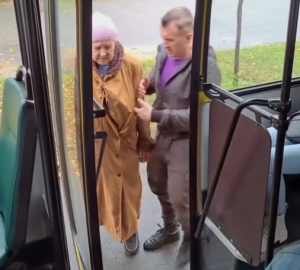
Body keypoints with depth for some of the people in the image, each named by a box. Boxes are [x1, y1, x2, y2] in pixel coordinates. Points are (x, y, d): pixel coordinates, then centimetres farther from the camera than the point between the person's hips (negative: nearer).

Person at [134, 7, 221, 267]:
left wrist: (154, 115, -29)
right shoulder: (164, 51, -5)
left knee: (179, 197, 4)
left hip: (187, 141, -8)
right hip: (164, 133, 8)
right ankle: (169, 228, 49)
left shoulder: (206, 68, -27)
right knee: (157, 182, 22)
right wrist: (147, 84, -8)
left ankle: (192, 238, 36)